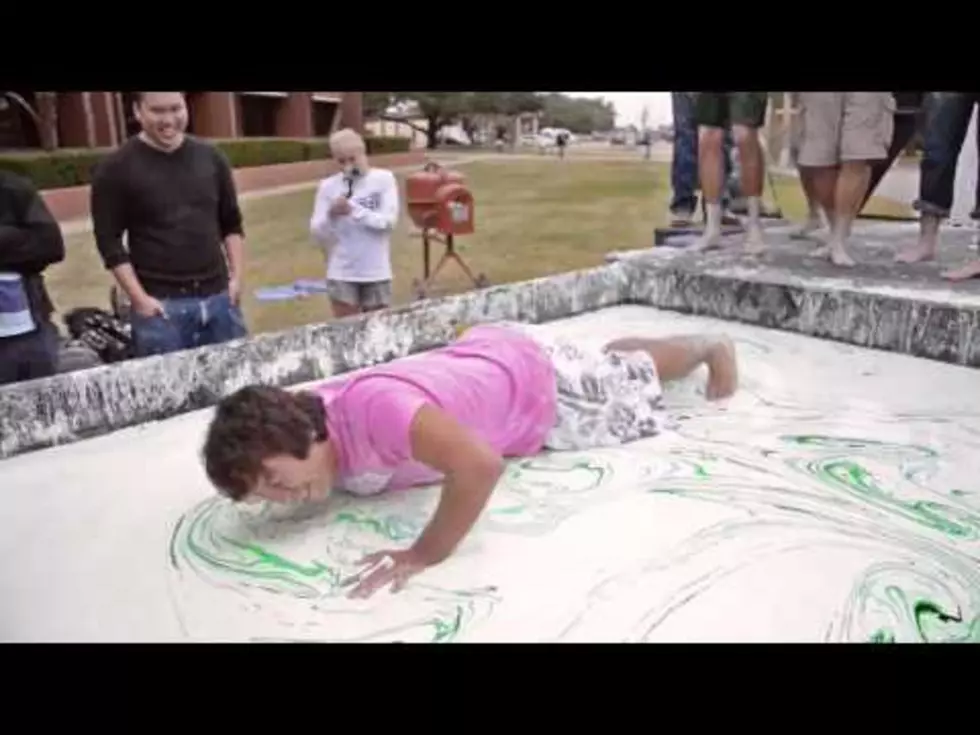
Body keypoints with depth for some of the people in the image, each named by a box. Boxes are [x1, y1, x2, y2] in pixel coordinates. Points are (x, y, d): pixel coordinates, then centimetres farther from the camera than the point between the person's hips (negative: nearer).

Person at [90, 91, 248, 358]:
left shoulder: (210, 157, 7)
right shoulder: (117, 169, -4)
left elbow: (232, 224, 12)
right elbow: (109, 240, -4)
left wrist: (237, 278, 3)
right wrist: (139, 298, -11)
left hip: (218, 297, 4)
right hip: (161, 304, -3)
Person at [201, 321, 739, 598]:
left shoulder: (372, 408, -45)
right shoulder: (305, 414, -19)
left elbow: (480, 465, -57)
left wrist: (426, 555, -47)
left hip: (538, 377, -5)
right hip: (485, 353, 5)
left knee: (630, 382, 25)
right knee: (605, 366, 34)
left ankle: (710, 347, 49)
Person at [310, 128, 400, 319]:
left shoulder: (384, 179, -2)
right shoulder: (328, 186, 0)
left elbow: (389, 222, -12)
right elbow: (317, 233, -1)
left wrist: (354, 210, -19)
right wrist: (331, 215, -20)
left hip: (376, 273, 0)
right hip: (342, 274, 1)